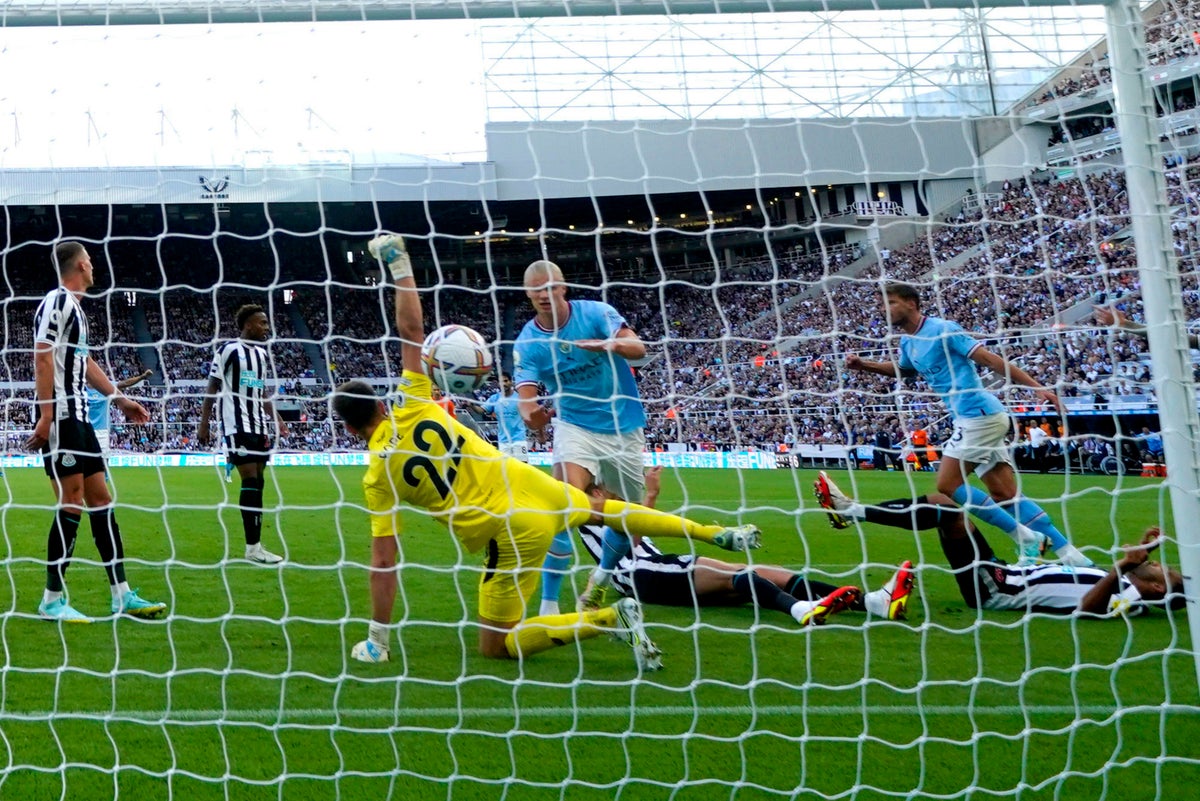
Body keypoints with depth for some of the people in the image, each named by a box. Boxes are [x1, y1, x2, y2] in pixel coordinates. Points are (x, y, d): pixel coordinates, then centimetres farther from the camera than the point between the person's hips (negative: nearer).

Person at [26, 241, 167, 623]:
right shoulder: (56, 302, -10)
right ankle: (53, 599, 0)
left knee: (101, 501, 8)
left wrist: (118, 398, 29)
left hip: (80, 418, 10)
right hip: (61, 419, -10)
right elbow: (43, 360, -17)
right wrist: (45, 416, -23)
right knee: (72, 505, -8)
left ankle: (122, 595, 11)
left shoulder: (75, 307, 19)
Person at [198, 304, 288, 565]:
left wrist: (275, 419, 12)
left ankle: (255, 544, 10)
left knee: (258, 482, 6)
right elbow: (212, 388, -6)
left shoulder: (263, 354, 14)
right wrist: (204, 424, -9)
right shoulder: (229, 349, -8)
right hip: (237, 425, -8)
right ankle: (252, 547, -9)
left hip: (259, 426, 8)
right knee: (251, 481, -11)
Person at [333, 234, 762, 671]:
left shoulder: (378, 475, -9)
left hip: (514, 533, -5)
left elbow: (383, 561, -8)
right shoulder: (414, 406, -3)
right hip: (538, 489, 5)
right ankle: (712, 532, 37)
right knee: (603, 510, 37)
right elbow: (411, 328, 2)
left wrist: (377, 640, 1)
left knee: (496, 647, 7)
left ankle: (609, 618, -12)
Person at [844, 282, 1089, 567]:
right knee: (1006, 496, 5)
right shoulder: (908, 342, 15)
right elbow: (903, 370, 38)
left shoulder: (942, 329, -11)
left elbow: (990, 359, -15)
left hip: (979, 415, -9)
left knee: (947, 485, -9)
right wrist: (864, 365, 23)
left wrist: (1036, 387, -19)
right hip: (977, 418, 9)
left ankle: (1024, 536, -5)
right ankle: (1068, 553, 5)